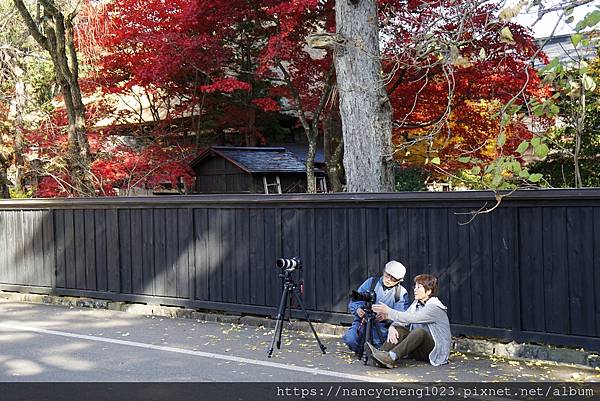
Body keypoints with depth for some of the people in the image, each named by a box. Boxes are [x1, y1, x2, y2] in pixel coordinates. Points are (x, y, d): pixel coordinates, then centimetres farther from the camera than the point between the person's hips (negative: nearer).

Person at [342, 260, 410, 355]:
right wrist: (358, 310, -18)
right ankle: (362, 351, 9)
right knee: (350, 339, -26)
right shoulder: (371, 282, 8)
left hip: (383, 326, -1)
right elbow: (353, 302, 5)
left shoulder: (402, 293, 5)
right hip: (362, 322, 1)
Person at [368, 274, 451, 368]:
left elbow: (410, 318, -28)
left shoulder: (435, 308, -16)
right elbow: (401, 320, 0)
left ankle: (392, 357, -51)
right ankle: (381, 352, -36)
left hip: (437, 352, -7)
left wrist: (388, 312, -25)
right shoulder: (416, 304, 10)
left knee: (419, 332, -34)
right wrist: (392, 327, -22)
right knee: (399, 330, -14)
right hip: (419, 353, 7)